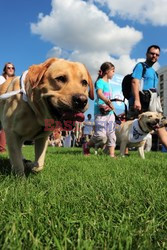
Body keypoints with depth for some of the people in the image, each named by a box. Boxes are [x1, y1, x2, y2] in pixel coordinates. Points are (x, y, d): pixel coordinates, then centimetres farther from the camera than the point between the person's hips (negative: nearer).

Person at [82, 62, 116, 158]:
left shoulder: (108, 83, 20)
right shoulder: (100, 81, -5)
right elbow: (99, 93, -23)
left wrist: (110, 106, -1)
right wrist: (108, 102, -30)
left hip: (110, 112, 9)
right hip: (101, 113, -9)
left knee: (111, 134, 6)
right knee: (101, 136, -11)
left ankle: (112, 154, 10)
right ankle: (86, 146, 11)